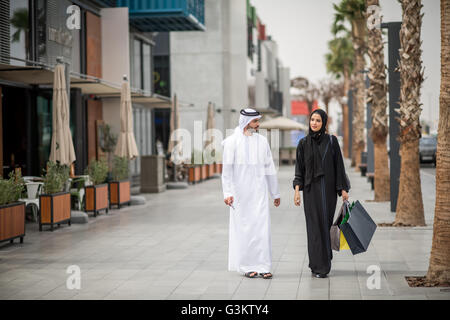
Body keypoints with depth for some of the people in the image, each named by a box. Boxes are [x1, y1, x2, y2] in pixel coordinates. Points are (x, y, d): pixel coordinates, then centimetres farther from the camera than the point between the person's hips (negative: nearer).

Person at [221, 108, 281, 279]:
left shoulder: (262, 141, 10)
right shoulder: (232, 141, -1)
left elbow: (269, 168, 14)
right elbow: (227, 169, -3)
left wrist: (275, 193, 16)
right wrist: (227, 193, -10)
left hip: (259, 191, 3)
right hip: (240, 192, -3)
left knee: (262, 227, -4)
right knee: (243, 228, 0)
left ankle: (263, 266, 0)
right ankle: (247, 266, 8)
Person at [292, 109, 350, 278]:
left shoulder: (331, 141, 2)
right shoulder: (304, 143, 4)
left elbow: (339, 165, 2)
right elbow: (299, 168, 4)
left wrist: (343, 189, -3)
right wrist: (297, 190, -6)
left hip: (328, 188, 1)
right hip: (311, 189, 0)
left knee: (326, 223, 5)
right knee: (315, 225, -4)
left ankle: (324, 259, 27)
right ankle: (318, 266, -1)